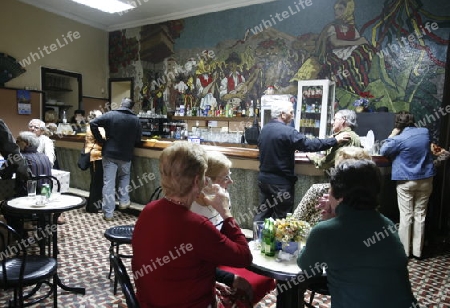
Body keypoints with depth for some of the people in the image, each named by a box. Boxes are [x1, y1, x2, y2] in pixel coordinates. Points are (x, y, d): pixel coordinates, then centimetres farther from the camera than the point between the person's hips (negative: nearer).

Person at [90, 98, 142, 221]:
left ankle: (108, 213, 5)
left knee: (108, 183, 2)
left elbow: (93, 123, -11)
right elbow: (138, 139, 4)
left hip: (109, 153, -1)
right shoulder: (135, 120, 2)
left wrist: (100, 140, -2)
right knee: (124, 177, 28)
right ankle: (124, 201, 24)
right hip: (126, 155, 1)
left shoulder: (110, 115, -3)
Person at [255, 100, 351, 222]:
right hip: (280, 181, -7)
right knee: (281, 218, 7)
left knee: (263, 212, 16)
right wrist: (335, 140, -18)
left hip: (264, 177, 8)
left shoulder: (264, 129, 7)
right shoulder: (287, 131, -19)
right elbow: (310, 144, -23)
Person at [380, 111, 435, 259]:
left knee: (406, 216, 3)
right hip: (426, 179, 5)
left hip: (406, 181, -5)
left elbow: (383, 151, -2)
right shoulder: (425, 132, 2)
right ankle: (417, 250, 19)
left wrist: (392, 135, 3)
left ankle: (404, 250, 13)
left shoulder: (399, 139, -16)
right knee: (420, 215, 10)